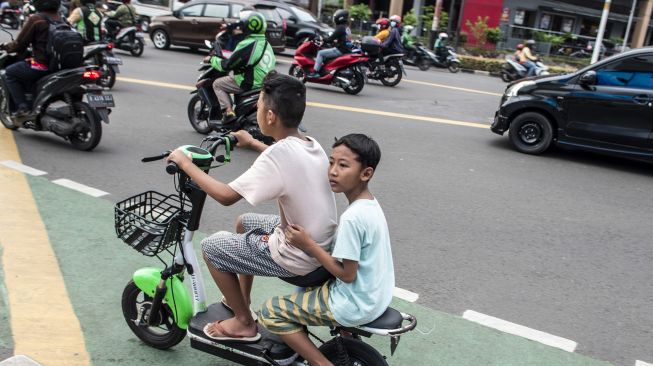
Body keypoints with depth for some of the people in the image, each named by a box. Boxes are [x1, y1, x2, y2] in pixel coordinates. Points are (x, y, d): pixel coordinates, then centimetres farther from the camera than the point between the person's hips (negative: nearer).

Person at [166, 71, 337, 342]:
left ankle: (244, 322, 18)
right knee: (244, 222, 28)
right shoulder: (311, 145, -1)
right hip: (321, 245, 9)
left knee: (211, 246, 6)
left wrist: (185, 164, -12)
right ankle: (241, 299, 42)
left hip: (299, 257, -9)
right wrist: (253, 144, 31)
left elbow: (226, 196, -23)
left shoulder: (279, 154, -26)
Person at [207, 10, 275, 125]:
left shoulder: (247, 44, -17)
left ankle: (228, 112, -8)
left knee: (217, 84, 6)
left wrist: (212, 59, 5)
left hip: (251, 84, -9)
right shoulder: (266, 43, 9)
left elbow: (227, 65, -13)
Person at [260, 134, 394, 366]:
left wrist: (308, 245, -17)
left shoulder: (352, 217, -27)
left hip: (356, 305, -9)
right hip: (375, 297, 9)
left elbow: (347, 274, -23)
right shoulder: (370, 203, 1)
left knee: (271, 311, -1)